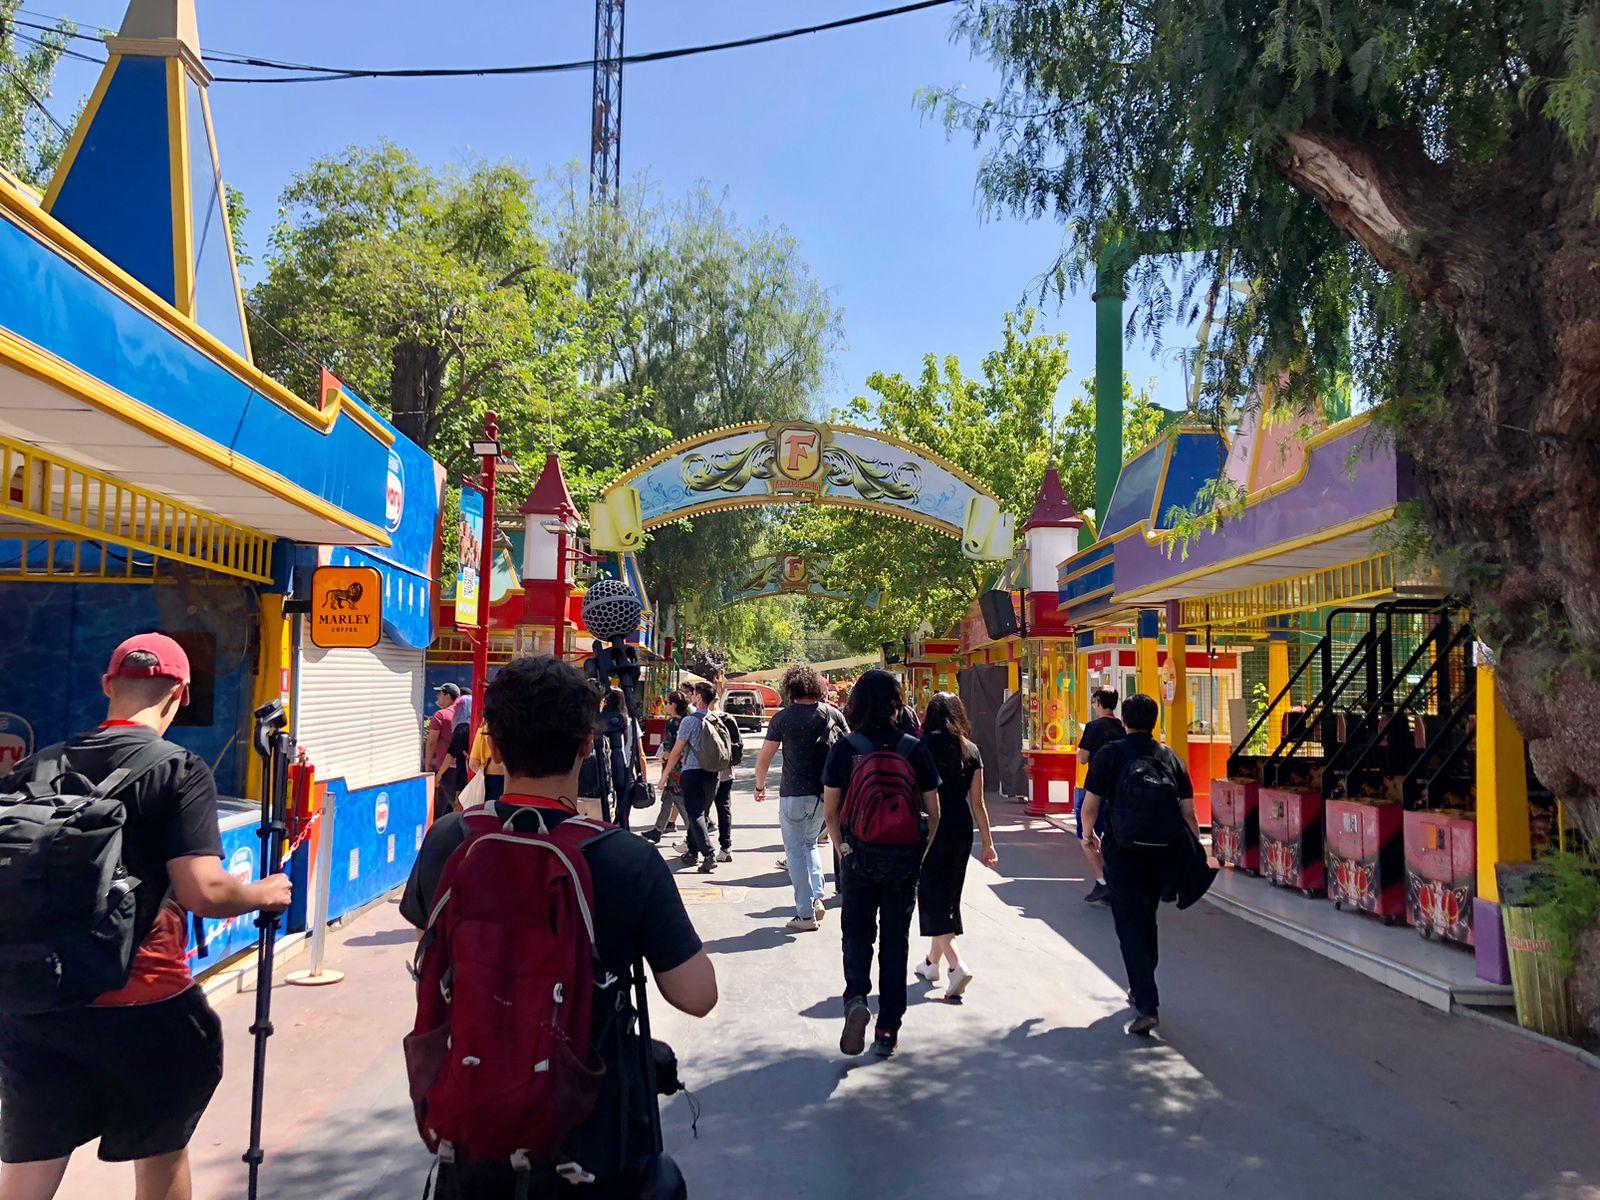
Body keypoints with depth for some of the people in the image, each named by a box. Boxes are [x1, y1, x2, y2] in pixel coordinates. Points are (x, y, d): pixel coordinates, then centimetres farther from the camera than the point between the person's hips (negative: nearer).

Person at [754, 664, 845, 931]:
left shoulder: (784, 717, -6)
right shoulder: (832, 713, 3)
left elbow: (764, 757, -5)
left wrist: (760, 785, 11)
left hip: (794, 794, -4)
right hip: (825, 793, 4)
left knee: (796, 852, 6)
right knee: (811, 844, 24)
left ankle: (806, 914, 7)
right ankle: (816, 899, 11)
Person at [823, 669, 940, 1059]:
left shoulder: (844, 749, -7)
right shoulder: (914, 749, -6)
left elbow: (830, 813, -3)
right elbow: (933, 814, -1)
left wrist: (843, 850, 10)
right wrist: (920, 854, 11)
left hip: (858, 856, 0)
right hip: (903, 859, 1)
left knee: (857, 931, 15)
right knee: (895, 940, 12)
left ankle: (856, 998, -10)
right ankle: (888, 1030, 15)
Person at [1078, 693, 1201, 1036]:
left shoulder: (1109, 754, -1)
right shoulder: (1171, 757, 9)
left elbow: (1090, 806, -2)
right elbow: (1188, 812, 6)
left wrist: (1089, 835, 17)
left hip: (1123, 851, -4)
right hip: (1165, 852, 4)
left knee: (1131, 926, -2)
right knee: (1147, 919, 22)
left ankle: (1146, 1006, -12)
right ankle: (1142, 988, 38)